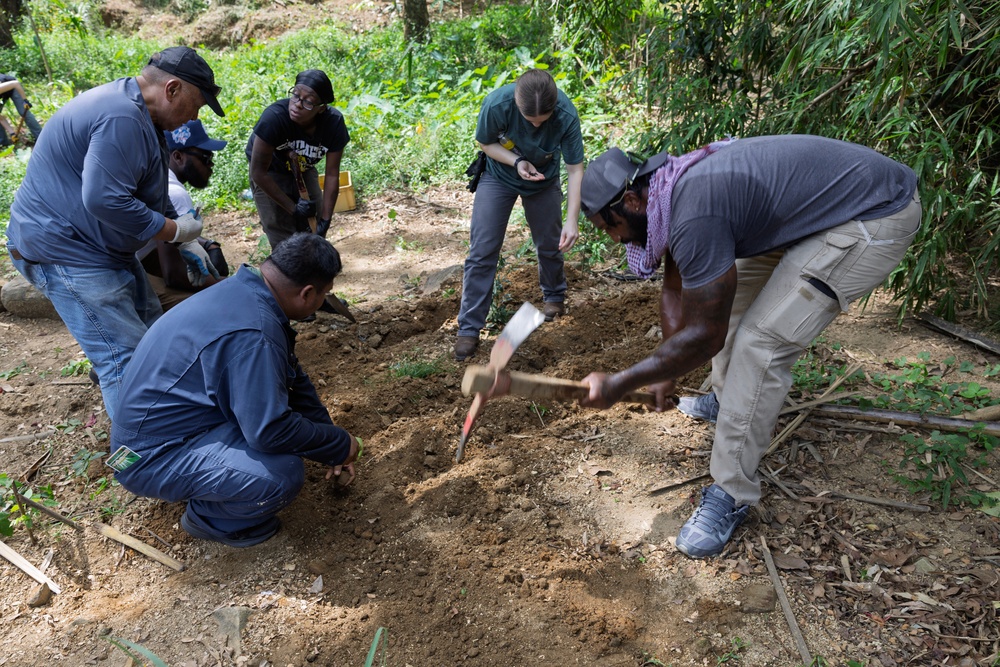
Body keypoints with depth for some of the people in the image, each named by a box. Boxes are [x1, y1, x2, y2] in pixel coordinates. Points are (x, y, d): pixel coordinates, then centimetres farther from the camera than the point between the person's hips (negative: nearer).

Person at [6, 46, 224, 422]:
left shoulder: (133, 111, 12)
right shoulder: (121, 118, -24)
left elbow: (149, 193, 19)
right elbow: (104, 200, -32)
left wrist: (186, 241, 12)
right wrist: (177, 230, -21)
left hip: (101, 245, 11)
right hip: (67, 252, -11)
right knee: (127, 358, -9)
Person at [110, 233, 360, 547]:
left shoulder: (245, 291, -1)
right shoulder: (252, 335, -31)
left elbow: (292, 377, 9)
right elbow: (271, 431, -28)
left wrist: (331, 447, 12)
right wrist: (340, 445, -11)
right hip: (152, 458, -10)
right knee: (284, 473, -27)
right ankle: (208, 516, 2)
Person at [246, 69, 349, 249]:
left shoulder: (334, 123, -25)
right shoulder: (274, 117, -35)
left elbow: (332, 176, -18)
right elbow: (258, 172, -26)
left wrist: (324, 221, -19)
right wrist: (292, 208, -23)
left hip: (304, 172, 4)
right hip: (269, 175, -3)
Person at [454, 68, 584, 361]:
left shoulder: (566, 115, -31)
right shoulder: (497, 104, -32)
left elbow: (576, 169, -24)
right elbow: (486, 143, -13)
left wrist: (572, 220, -32)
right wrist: (516, 162, -30)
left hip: (543, 181, 1)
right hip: (499, 176, -1)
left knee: (550, 245, 12)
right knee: (482, 252, -6)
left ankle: (554, 296, 43)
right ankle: (469, 329, 0)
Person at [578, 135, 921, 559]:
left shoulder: (693, 216, -30)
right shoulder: (673, 187, 1)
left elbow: (704, 336, -26)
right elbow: (675, 288, 9)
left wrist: (618, 385, -19)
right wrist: (667, 372, 6)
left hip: (875, 218, -10)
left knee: (762, 343, -16)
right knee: (724, 295, 18)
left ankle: (731, 494, -4)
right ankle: (727, 398, 40)